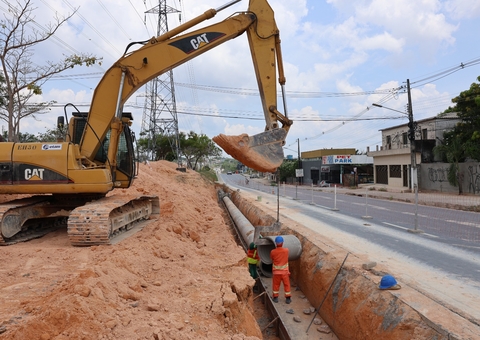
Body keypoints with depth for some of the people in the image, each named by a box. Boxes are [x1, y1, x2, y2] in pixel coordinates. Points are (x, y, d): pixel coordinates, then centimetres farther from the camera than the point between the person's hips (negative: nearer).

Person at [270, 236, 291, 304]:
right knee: (286, 284, 12)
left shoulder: (273, 252, -14)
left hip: (276, 271, 0)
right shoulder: (286, 250, -13)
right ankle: (288, 298, 17)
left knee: (276, 284, 15)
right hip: (285, 271, 0)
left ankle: (275, 297, 24)